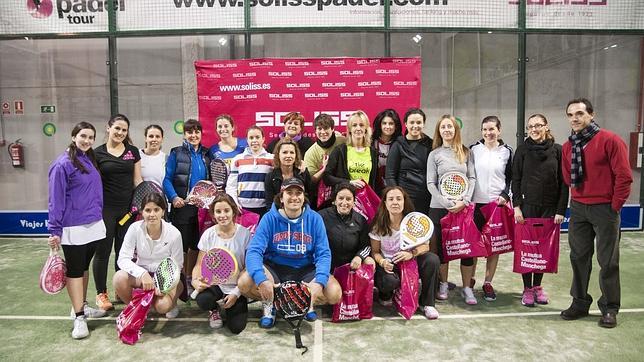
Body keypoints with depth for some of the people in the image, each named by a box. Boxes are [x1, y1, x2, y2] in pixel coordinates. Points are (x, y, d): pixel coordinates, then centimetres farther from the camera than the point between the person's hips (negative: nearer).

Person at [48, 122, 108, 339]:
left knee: (84, 267, 17)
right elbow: (56, 199, -13)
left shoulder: (90, 160, 9)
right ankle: (79, 318, 7)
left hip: (94, 225, 7)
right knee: (74, 270, 1)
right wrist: (54, 231, -14)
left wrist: (98, 215, 18)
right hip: (73, 229, -7)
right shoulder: (63, 164, -12)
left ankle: (81, 305, 31)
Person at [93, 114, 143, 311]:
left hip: (127, 208, 2)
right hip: (105, 209, -2)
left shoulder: (133, 151, 7)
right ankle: (101, 294, 17)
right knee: (103, 252, 5)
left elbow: (137, 180, 8)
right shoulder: (98, 153, 0)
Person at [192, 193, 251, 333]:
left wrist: (236, 293, -14)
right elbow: (199, 265, -1)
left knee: (236, 327, -16)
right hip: (214, 283, 1)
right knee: (202, 300, -32)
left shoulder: (245, 234, -10)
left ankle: (231, 306, 20)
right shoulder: (208, 234, -4)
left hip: (236, 286, -1)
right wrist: (195, 281, -23)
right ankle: (214, 310, 8)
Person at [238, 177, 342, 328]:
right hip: (274, 268, 0)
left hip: (305, 270, 1)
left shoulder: (314, 219, -7)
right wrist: (261, 280, -37)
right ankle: (269, 303, 3)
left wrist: (319, 282, -29)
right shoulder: (270, 218, -10)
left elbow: (323, 254, -10)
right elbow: (254, 250, -19)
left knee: (335, 293, -23)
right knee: (244, 283, -29)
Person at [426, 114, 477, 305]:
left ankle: (467, 288, 14)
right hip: (440, 207, -1)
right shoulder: (434, 154, 3)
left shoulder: (466, 152, 8)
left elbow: (472, 178, 4)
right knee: (441, 246, 7)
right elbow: (431, 183, -2)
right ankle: (444, 284, 23)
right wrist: (448, 203, -12)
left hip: (464, 207, 1)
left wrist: (465, 201, -10)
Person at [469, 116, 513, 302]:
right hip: (476, 203, 0)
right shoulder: (474, 149, 4)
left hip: (497, 203, 0)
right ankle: (470, 279, 20)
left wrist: (505, 195, -7)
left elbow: (510, 177, 8)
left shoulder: (507, 151, 5)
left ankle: (488, 283, 16)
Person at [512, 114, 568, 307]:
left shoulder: (557, 150, 2)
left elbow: (564, 182, 1)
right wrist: (516, 206, -6)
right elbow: (515, 180, 2)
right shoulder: (523, 150, 3)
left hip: (550, 207, 1)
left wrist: (561, 210, -4)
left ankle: (538, 286, 23)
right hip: (527, 206, 0)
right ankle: (527, 289, 13)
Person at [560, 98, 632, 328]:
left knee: (608, 261, 4)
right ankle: (580, 303, 23)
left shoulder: (610, 140, -11)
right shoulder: (568, 147, 6)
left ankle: (609, 308, 17)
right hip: (578, 208, 5)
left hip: (604, 208, -5)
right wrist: (578, 197, 7)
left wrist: (615, 206, -10)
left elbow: (624, 176, -12)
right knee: (579, 257, 11)